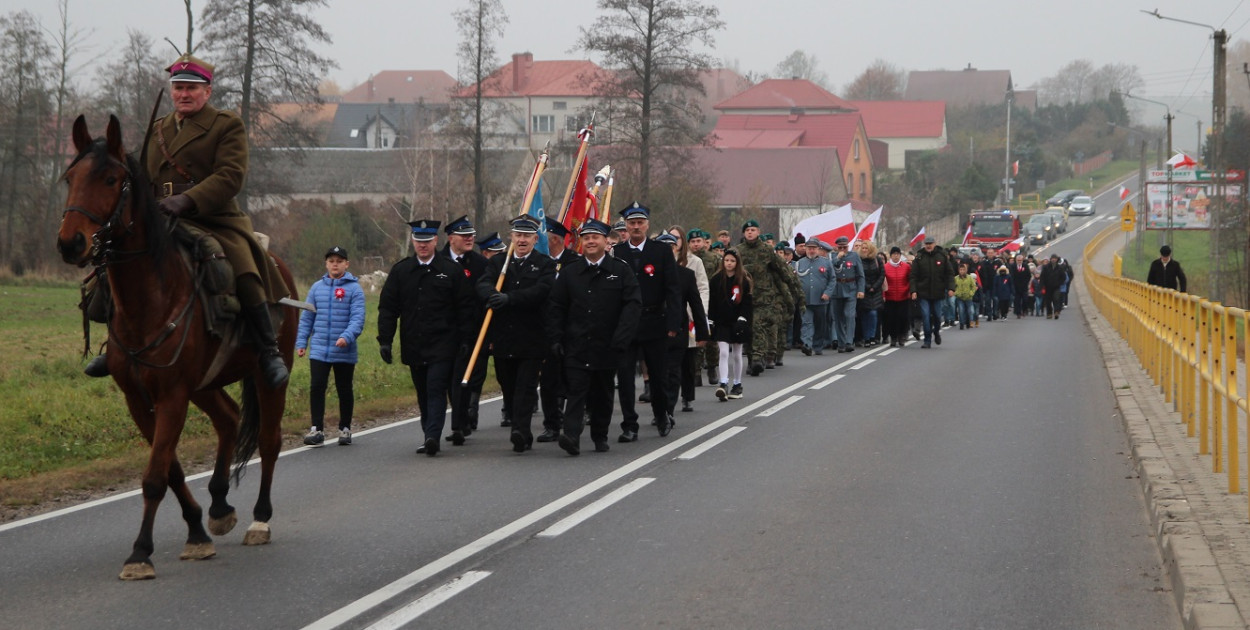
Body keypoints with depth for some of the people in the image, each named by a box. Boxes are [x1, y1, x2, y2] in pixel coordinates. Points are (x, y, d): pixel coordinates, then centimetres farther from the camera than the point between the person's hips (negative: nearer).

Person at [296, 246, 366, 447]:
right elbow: (306, 317, 12)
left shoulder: (354, 289, -3)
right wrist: (301, 342, 5)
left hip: (344, 352, -2)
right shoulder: (317, 287, 8)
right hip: (319, 350, 2)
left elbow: (357, 318, -12)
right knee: (316, 387, -7)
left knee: (344, 390, 9)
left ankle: (345, 429, 21)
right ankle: (317, 430, -4)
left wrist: (347, 337, -27)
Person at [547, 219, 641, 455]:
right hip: (577, 346, 0)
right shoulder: (569, 272, 6)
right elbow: (555, 308, 8)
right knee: (576, 390, -12)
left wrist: (621, 339, -15)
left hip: (607, 347, 0)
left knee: (602, 394, 12)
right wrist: (555, 339, -2)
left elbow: (633, 305, -5)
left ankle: (600, 437, 26)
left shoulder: (621, 270, 1)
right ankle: (571, 436, -21)